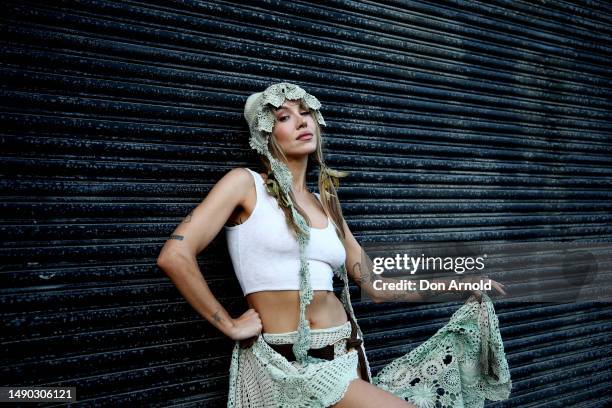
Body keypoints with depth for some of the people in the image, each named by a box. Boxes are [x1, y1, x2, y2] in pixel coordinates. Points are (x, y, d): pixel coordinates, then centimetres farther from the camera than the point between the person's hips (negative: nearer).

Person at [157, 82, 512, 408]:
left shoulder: (326, 203, 12)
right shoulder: (246, 183, -4)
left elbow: (376, 284, 15)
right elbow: (175, 256, -13)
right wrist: (229, 325, -9)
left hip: (344, 354, 6)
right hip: (285, 360, -5)